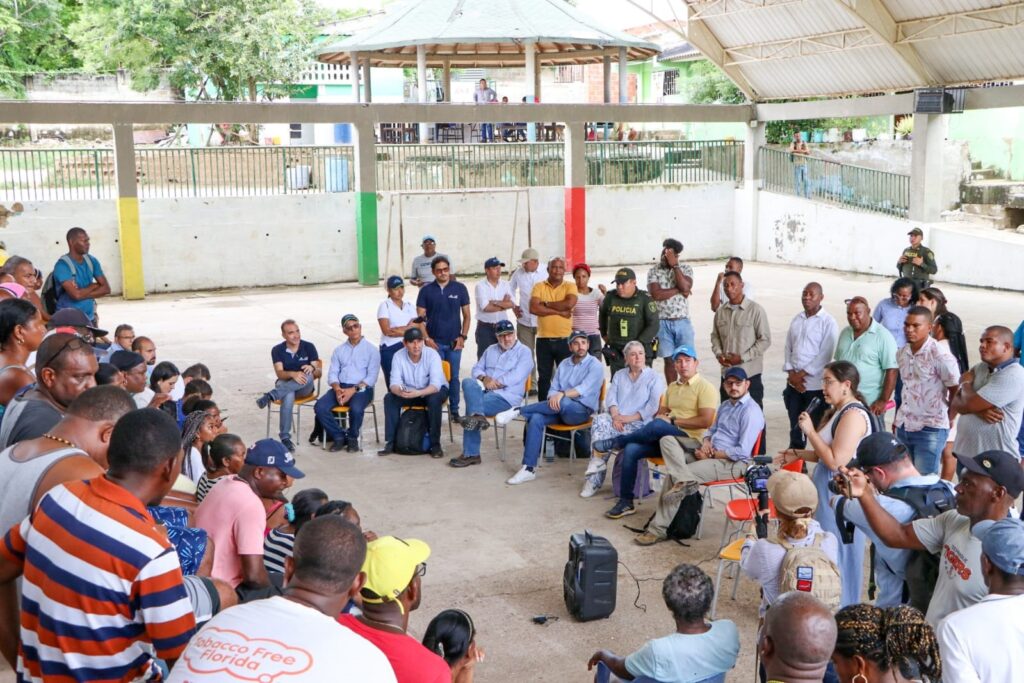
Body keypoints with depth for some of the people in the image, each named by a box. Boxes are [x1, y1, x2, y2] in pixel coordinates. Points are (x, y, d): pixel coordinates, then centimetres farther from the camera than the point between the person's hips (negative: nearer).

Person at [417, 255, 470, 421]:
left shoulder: (460, 288, 3)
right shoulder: (426, 290, 1)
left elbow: (467, 315, 7)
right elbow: (420, 317, 2)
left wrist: (463, 336, -2)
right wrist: (426, 338, -6)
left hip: (454, 342, 1)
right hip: (434, 343, -1)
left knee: (454, 377, 7)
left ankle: (454, 409, 18)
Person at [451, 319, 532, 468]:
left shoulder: (524, 352, 3)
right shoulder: (491, 350, 22)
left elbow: (516, 376, -11)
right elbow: (476, 369, 15)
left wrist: (495, 382, -12)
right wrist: (484, 378, -6)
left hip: (506, 397, -6)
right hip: (485, 391, 6)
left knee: (471, 405, -25)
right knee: (468, 382, -26)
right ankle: (477, 416, -41)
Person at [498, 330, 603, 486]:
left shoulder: (595, 365, -1)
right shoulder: (563, 364, 17)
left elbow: (584, 388, -17)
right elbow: (554, 389, 13)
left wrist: (562, 394, -32)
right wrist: (553, 397, -12)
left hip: (582, 410, -5)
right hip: (560, 409, 5)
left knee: (563, 402, -39)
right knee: (536, 418, -25)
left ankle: (518, 411, -26)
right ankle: (528, 469, -27)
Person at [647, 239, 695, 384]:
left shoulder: (685, 269, 3)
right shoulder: (654, 271, 2)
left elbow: (686, 287, -16)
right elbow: (656, 294, -13)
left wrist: (674, 265, -13)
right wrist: (679, 290, -11)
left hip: (683, 322, 0)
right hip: (663, 323, 0)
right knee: (669, 360, 6)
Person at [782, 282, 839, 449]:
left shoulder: (828, 322, -8)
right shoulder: (797, 320, 11)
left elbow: (825, 354, -14)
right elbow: (788, 347, 10)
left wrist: (803, 374, -14)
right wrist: (791, 374, -3)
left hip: (816, 385, -6)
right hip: (793, 383, 6)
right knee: (795, 428, 14)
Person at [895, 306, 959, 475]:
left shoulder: (941, 356, -15)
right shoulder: (901, 353, 7)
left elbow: (956, 391, -8)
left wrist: (949, 418, 0)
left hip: (931, 430, -7)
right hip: (903, 427, 7)